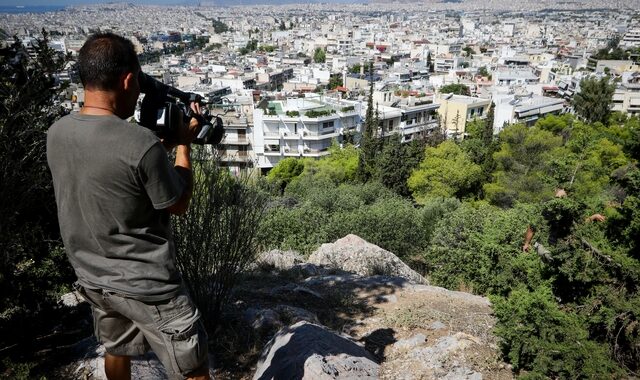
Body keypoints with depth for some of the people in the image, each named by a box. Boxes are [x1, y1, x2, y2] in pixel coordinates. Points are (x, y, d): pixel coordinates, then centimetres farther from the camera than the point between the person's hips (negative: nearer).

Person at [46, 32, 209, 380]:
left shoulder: (57, 133, -6)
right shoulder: (141, 144, -28)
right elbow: (179, 205, -12)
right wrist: (183, 143, -4)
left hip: (92, 278, 8)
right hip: (146, 286, -7)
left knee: (116, 350, 30)